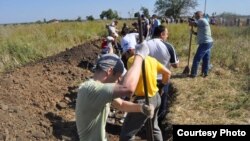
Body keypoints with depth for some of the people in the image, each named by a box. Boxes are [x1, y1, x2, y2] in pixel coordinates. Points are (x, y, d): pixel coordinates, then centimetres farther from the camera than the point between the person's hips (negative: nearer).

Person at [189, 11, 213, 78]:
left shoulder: (202, 20, -11)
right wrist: (194, 33, 10)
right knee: (206, 59, 12)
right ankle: (205, 73, 17)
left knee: (197, 58, -5)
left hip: (205, 43, -10)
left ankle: (193, 74, -1)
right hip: (208, 43, 10)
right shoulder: (202, 22, 21)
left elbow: (192, 24, -20)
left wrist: (189, 21, 2)